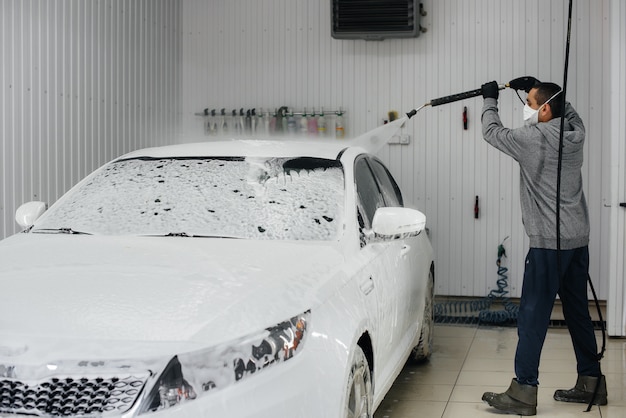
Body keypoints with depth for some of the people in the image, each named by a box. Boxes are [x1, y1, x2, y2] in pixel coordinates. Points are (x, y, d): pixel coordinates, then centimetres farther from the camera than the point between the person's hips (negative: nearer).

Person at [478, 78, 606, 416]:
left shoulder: (533, 138, -13)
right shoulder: (575, 134, 6)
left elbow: (492, 132, 3)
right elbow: (567, 110, 30)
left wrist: (490, 100, 18)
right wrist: (537, 87, 25)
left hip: (549, 242, -8)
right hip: (578, 239, 8)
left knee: (533, 316, -5)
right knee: (578, 313, 15)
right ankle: (591, 384, 23)